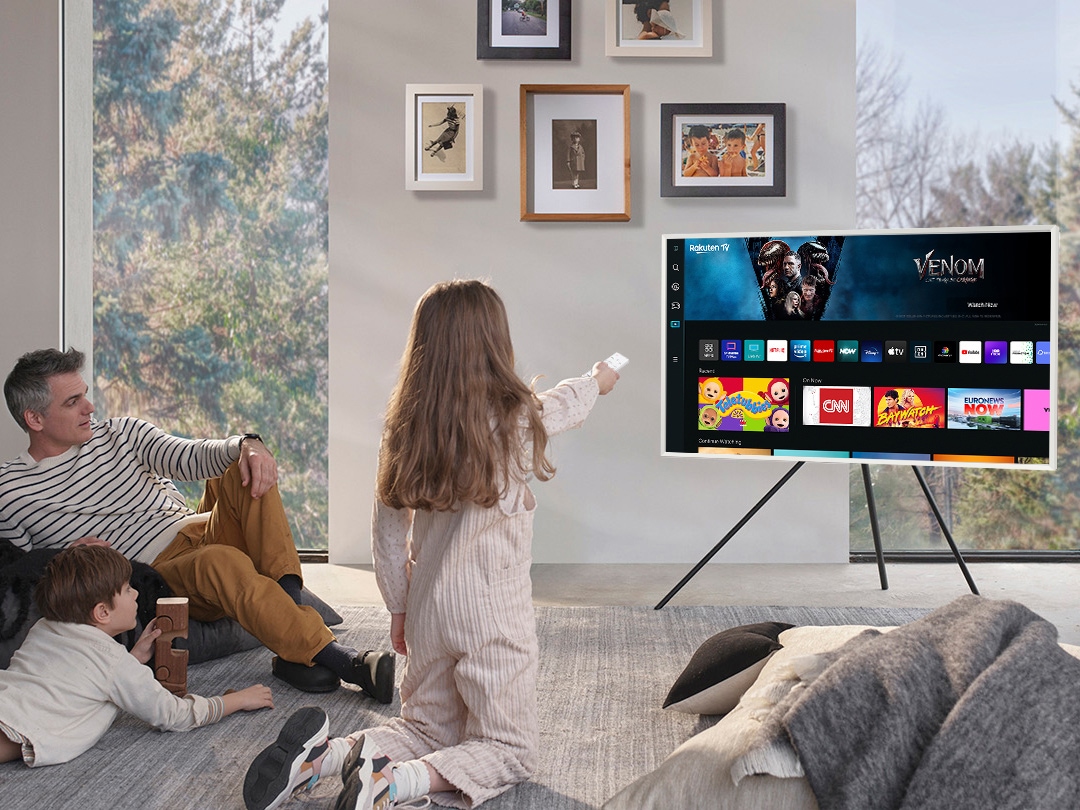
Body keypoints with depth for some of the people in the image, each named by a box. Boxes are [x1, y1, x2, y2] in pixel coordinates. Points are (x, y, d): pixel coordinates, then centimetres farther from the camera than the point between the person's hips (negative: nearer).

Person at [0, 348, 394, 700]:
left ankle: (289, 600, -34)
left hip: (198, 531, 5)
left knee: (246, 469, -21)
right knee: (220, 561, -37)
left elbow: (191, 456, 0)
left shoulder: (120, 433, 13)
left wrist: (245, 444, -20)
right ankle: (342, 660, -44)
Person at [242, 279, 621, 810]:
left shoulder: (405, 426, -2)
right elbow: (565, 405, 12)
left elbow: (386, 530, 4)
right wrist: (596, 381, 35)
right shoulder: (517, 417, -12)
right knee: (510, 749, 8)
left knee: (429, 730, 22)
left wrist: (398, 608, 17)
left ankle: (325, 752, -3)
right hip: (494, 612, -5)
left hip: (427, 607, 5)